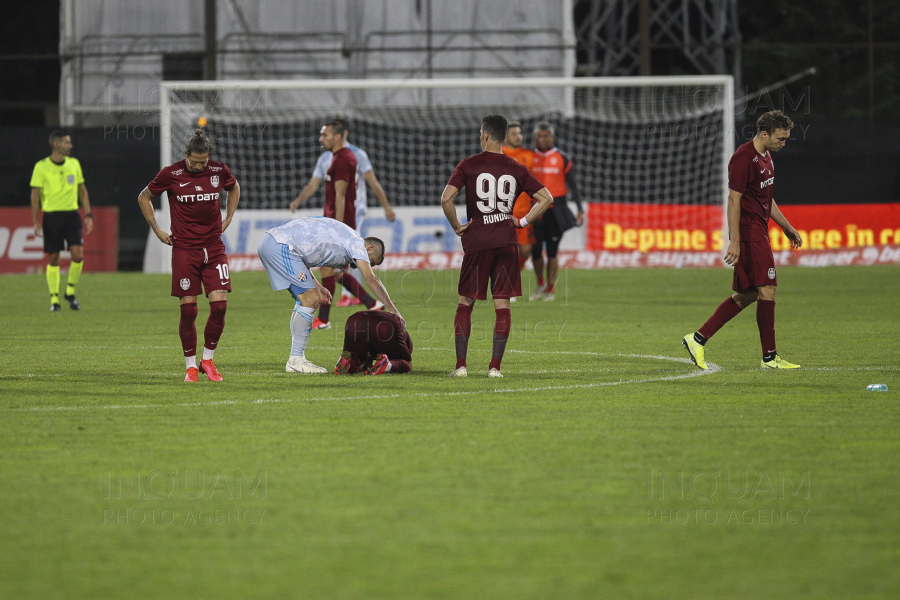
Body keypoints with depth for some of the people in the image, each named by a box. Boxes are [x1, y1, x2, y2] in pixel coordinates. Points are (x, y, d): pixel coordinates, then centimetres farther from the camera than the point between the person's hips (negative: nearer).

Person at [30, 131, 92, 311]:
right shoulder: (42, 166, -4)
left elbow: (82, 190, 15)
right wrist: (36, 222, -5)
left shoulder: (74, 163, 8)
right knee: (53, 258, 0)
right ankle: (54, 298, 10)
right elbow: (35, 195, -1)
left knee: (78, 254, -11)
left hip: (72, 215, 3)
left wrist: (88, 215, 8)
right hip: (51, 216, -3)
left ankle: (70, 292, 8)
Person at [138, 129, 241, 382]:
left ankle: (208, 359, 10)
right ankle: (190, 365, 10)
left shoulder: (219, 171, -1)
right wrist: (157, 230, 4)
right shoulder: (171, 174, -8)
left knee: (219, 305, -8)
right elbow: (144, 197, 9)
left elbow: (234, 188, 24)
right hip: (184, 249, -2)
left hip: (214, 248, 2)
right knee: (188, 310, -4)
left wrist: (227, 219, 15)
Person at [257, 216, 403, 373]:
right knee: (311, 299, -10)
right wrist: (395, 312, -10)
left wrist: (317, 286, 15)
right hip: (280, 246, -10)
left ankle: (296, 360, 12)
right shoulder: (356, 243, -1)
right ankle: (296, 360, -9)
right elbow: (372, 280, -9)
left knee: (306, 299, 14)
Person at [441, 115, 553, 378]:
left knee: (465, 302, 8)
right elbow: (546, 198, 6)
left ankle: (460, 365, 3)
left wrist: (457, 227, 0)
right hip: (507, 242, 2)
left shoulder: (469, 165, -3)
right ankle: (495, 366, 0)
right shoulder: (516, 169, 6)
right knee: (502, 304, 4)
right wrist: (523, 221, 9)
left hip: (477, 242, -2)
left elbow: (446, 198, -13)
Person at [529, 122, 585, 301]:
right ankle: (540, 284, 22)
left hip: (556, 211, -1)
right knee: (536, 251, -1)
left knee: (552, 251, -1)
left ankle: (550, 289, 9)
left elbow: (573, 186, 5)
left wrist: (580, 210, -1)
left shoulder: (561, 159, 2)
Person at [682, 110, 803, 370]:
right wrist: (734, 241, -23)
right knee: (766, 290, -9)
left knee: (748, 294, 10)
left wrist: (787, 227, 26)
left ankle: (698, 338, 13)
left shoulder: (765, 157, 16)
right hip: (748, 233, -10)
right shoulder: (744, 158, -15)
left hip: (759, 232, 10)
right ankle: (770, 356, -4)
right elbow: (734, 200, -19)